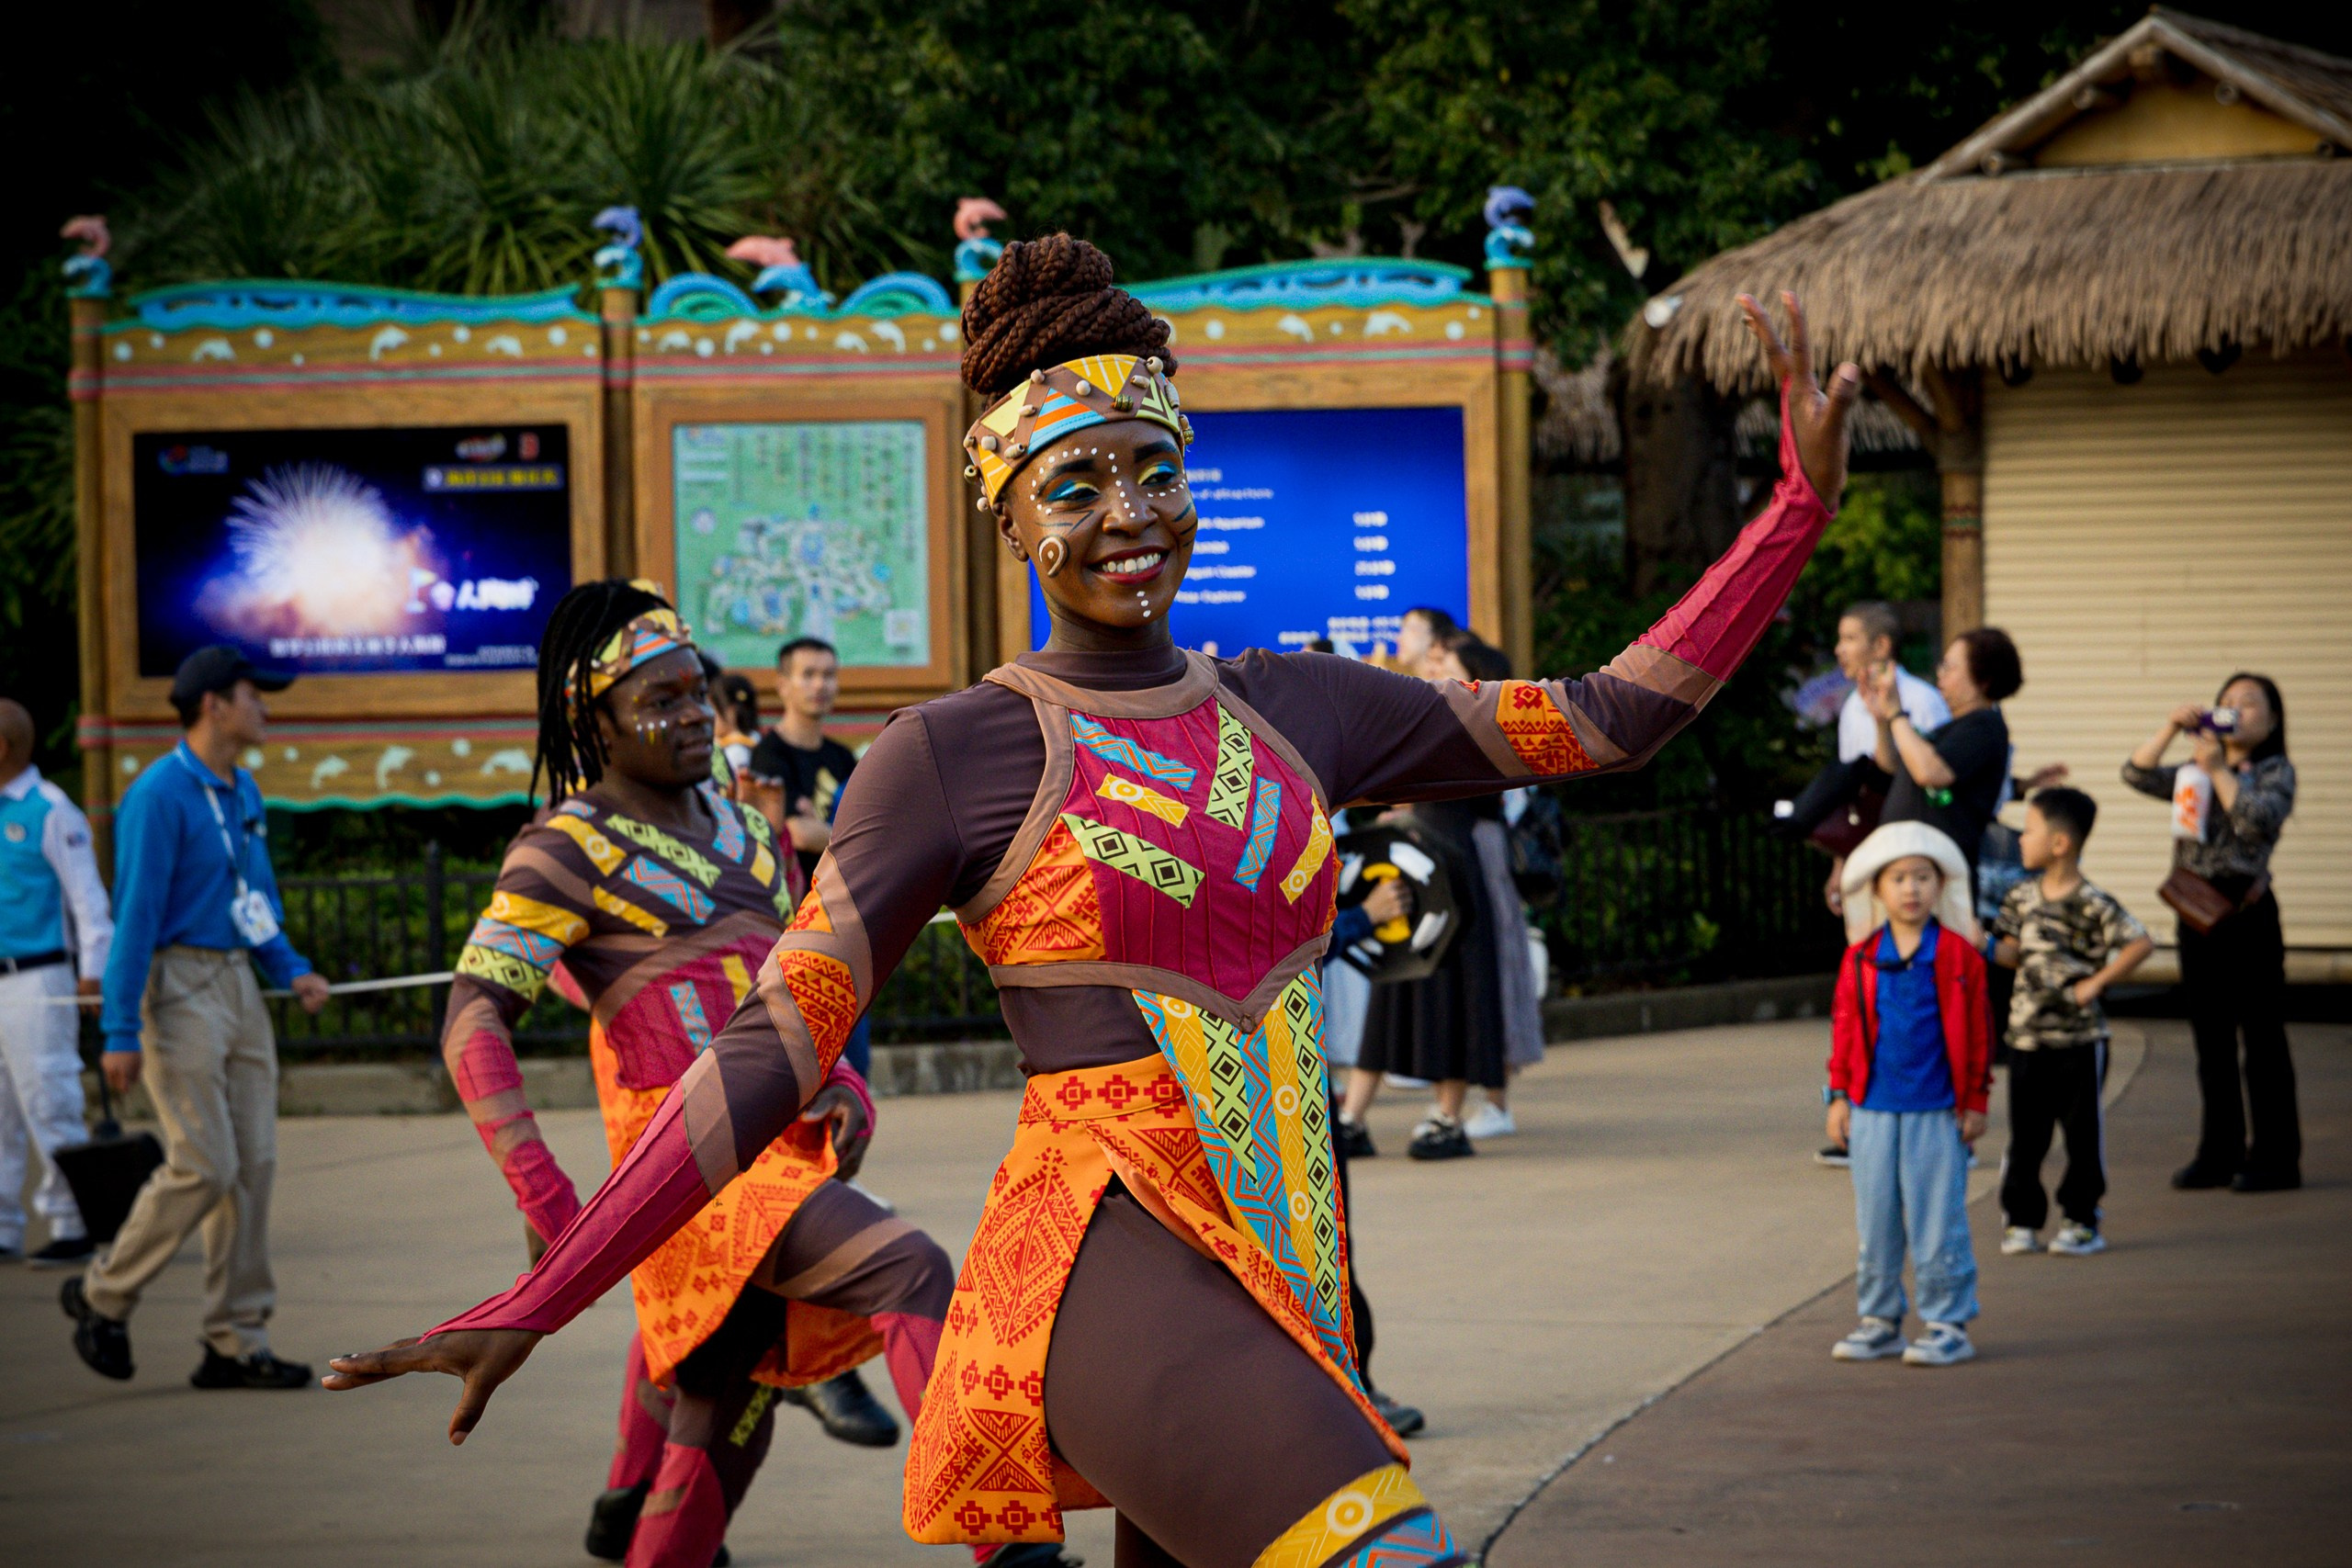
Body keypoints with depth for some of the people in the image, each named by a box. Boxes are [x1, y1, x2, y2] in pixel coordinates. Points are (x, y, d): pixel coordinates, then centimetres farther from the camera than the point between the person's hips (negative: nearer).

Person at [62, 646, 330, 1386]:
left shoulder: (244, 793, 15)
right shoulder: (160, 795, -12)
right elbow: (136, 915, -15)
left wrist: (292, 970, 6)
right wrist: (121, 1033, -17)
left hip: (239, 985, 8)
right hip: (179, 985, -8)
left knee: (253, 1164, 3)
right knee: (203, 1165, -12)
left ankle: (237, 1343, 7)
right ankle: (103, 1297, 7)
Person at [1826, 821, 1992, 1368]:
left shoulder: (1959, 956, -2)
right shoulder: (1860, 959, 5)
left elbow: (1978, 1033, 1)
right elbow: (1844, 1027, 10)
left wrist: (1975, 1101, 1)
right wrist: (1840, 1095, 7)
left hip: (1937, 1111, -3)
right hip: (1872, 1108, 3)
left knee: (1938, 1221, -1)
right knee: (1875, 1220, 9)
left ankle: (1949, 1323, 8)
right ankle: (1879, 1319, 20)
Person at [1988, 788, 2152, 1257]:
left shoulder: (2092, 905, -13)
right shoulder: (2022, 897, 6)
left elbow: (2141, 944, -16)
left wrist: (2095, 983, -15)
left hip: (2080, 1040, -5)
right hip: (2027, 1036, 5)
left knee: (2083, 1131, 5)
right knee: (2025, 1134, 7)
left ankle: (2082, 1221, 14)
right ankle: (2020, 1221, 14)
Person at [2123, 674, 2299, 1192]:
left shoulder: (2275, 772, 0)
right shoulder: (2196, 772, 17)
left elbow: (2258, 820, -17)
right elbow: (2138, 775, 7)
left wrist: (2217, 770, -15)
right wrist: (2171, 728, -3)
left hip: (2245, 908, -6)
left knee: (2262, 1035, -3)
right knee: (2210, 1038, 10)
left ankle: (2276, 1157, 0)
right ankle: (2220, 1153, 16)